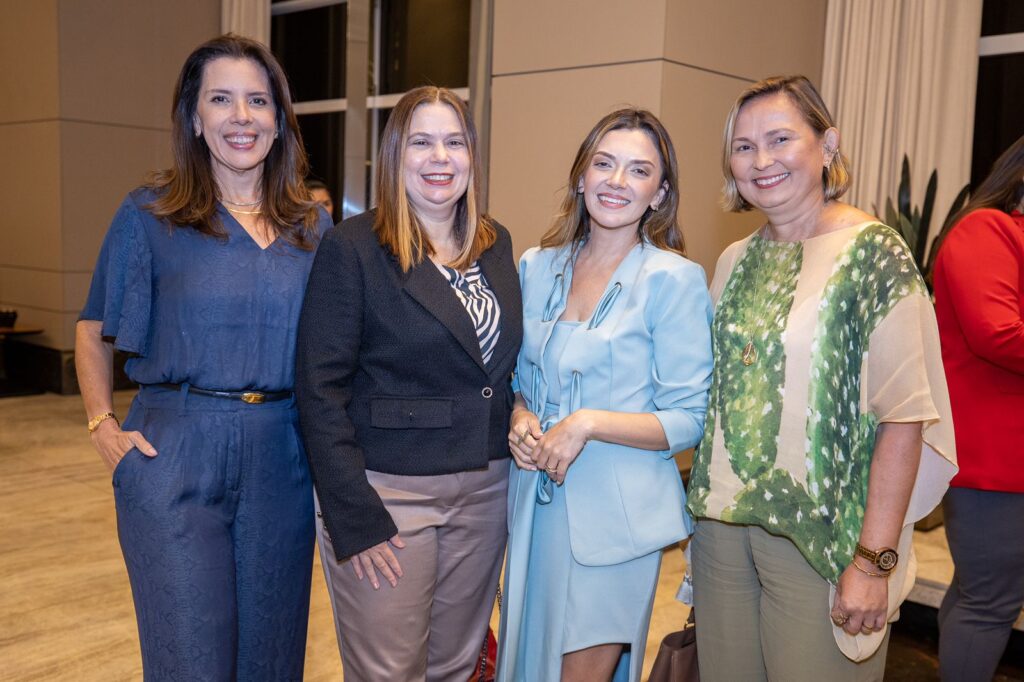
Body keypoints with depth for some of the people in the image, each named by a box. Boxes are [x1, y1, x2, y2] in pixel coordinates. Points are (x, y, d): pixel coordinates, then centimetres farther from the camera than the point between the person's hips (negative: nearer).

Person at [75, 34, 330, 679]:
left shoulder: (312, 225, 7)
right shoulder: (150, 215, -1)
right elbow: (93, 333, 8)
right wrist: (104, 426, -2)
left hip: (283, 461, 3)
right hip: (175, 458, -3)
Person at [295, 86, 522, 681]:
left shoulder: (497, 244, 8)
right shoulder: (353, 247, -9)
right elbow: (321, 391, -12)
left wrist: (521, 417, 2)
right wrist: (356, 520, -16)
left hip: (484, 492, 5)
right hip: (387, 493, -5)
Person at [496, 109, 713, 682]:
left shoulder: (674, 280, -10)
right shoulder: (537, 268, 6)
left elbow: (688, 420, -11)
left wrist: (588, 424, -22)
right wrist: (520, 416, -5)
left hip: (615, 514, -5)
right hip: (534, 500, 5)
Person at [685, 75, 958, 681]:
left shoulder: (872, 253, -10)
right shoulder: (735, 262, 8)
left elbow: (904, 418, -14)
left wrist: (874, 560, -17)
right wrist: (703, 503, 7)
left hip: (819, 538, -5)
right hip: (722, 524, 6)